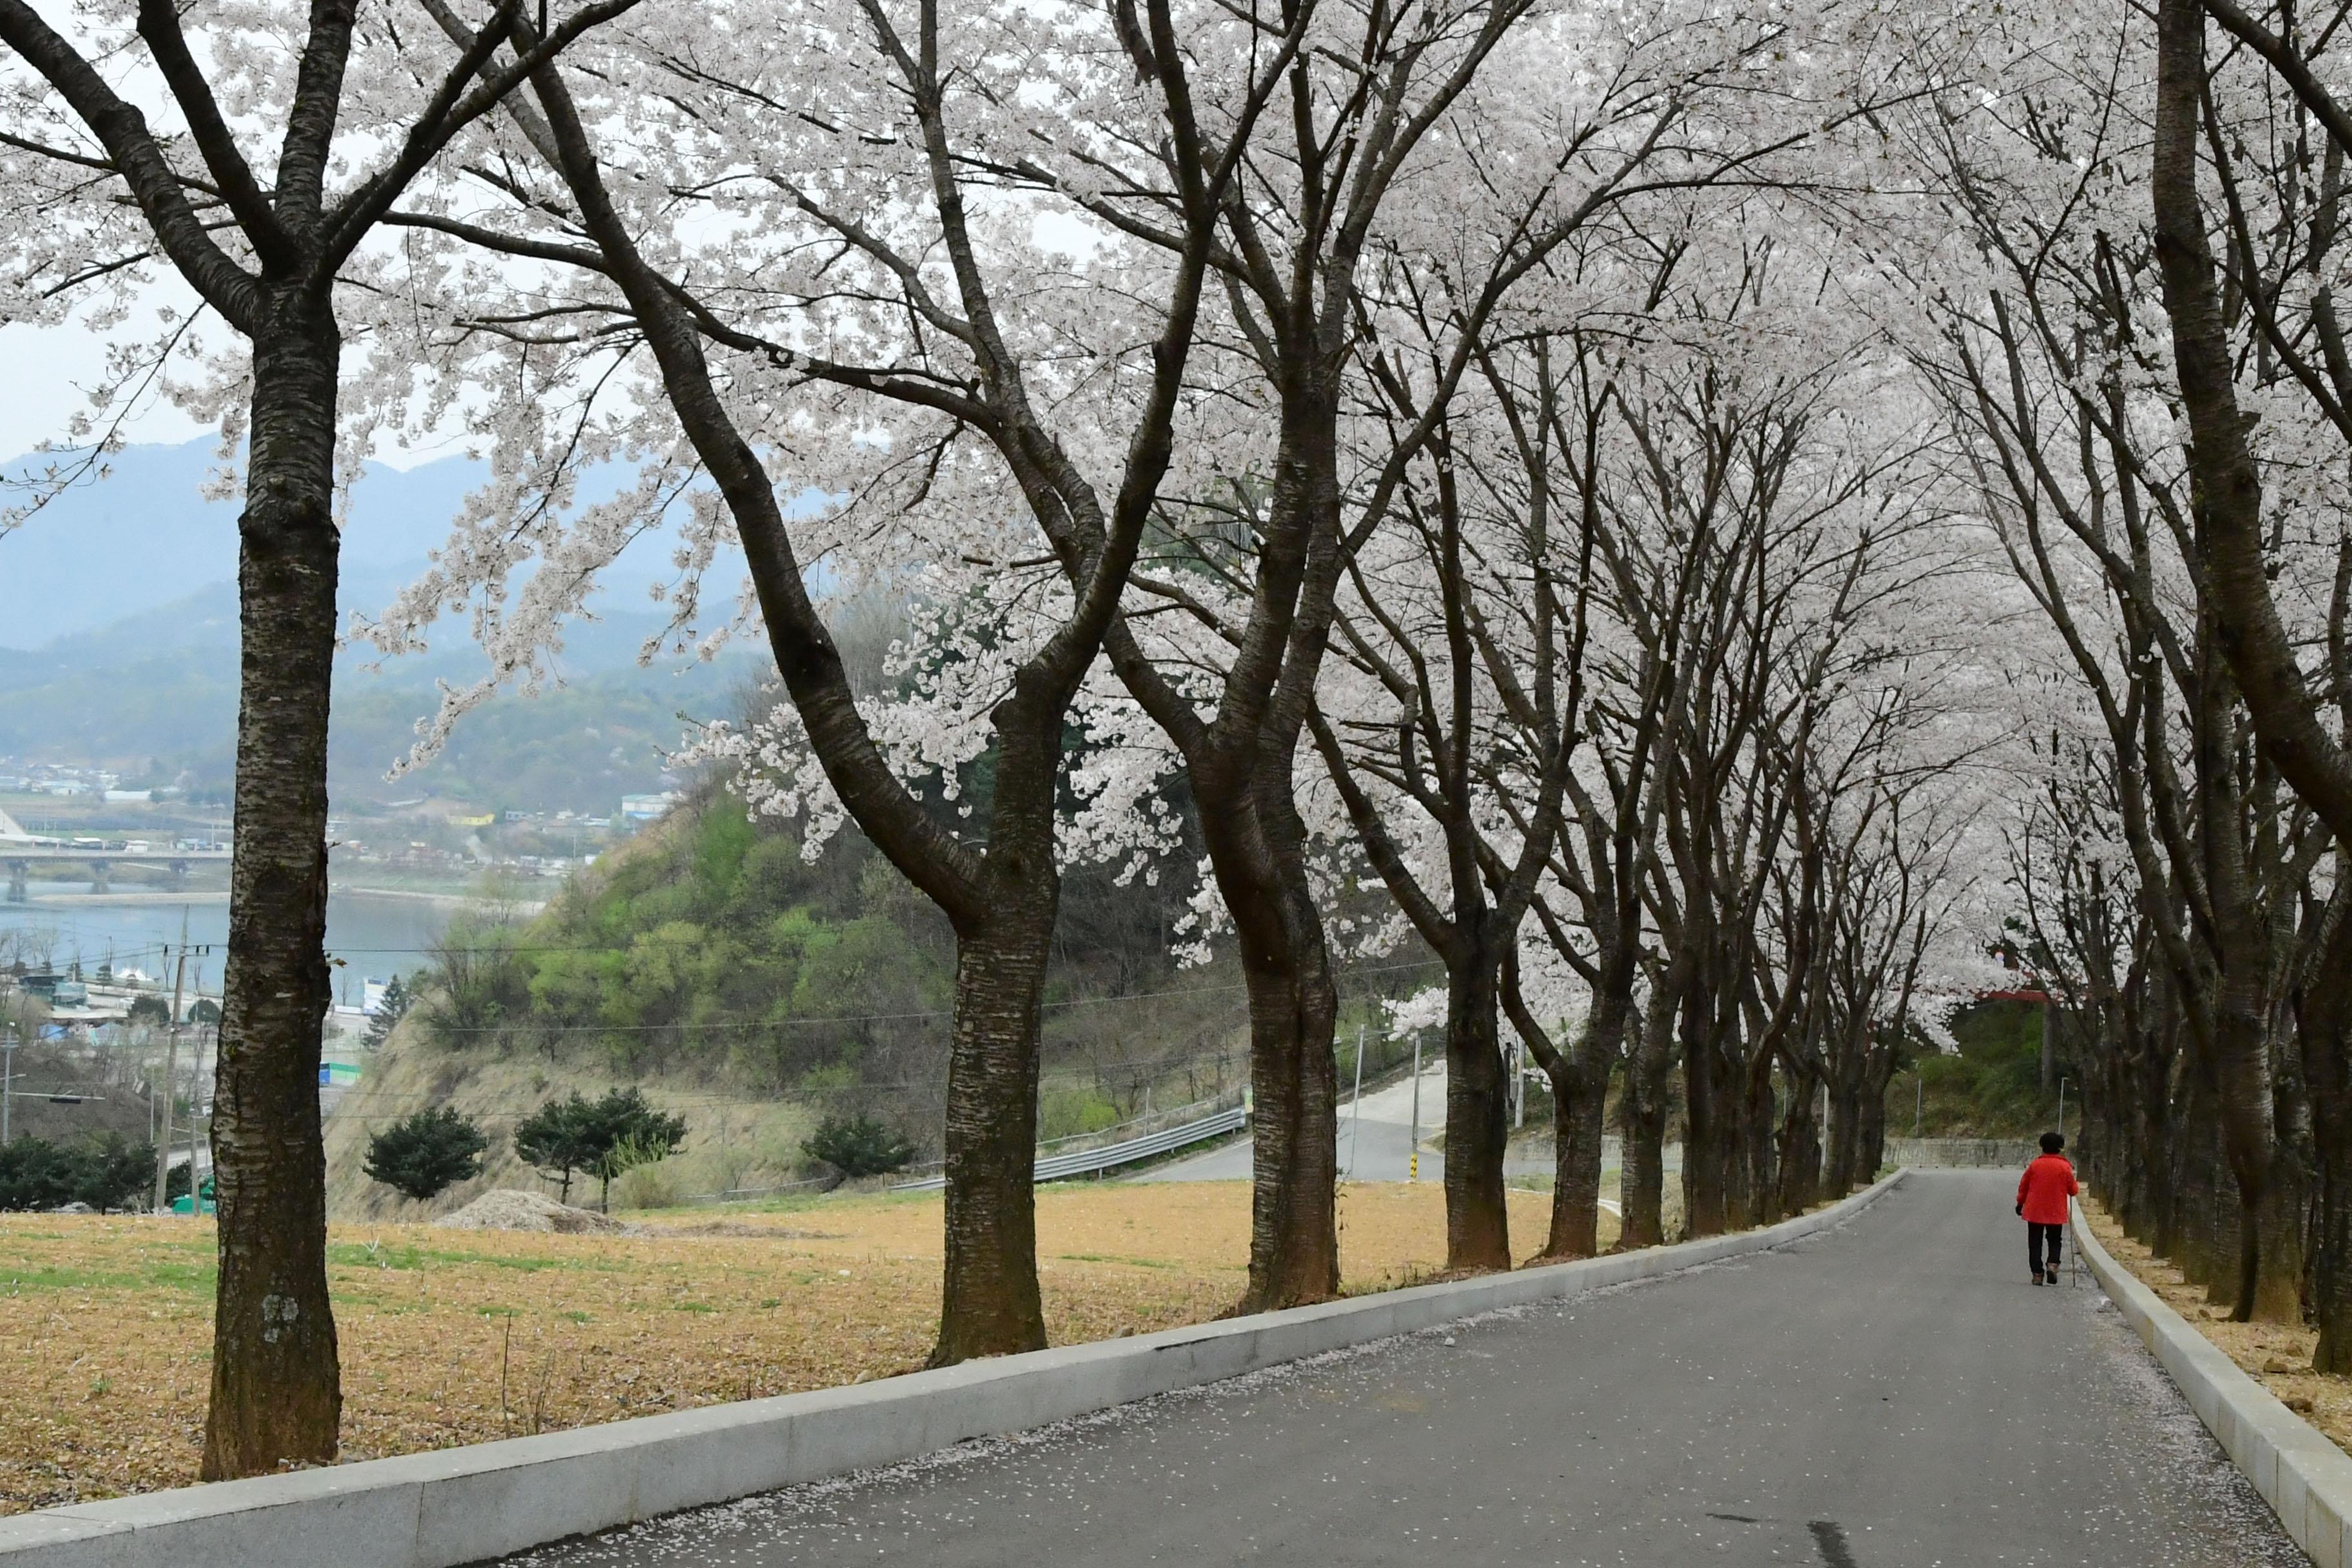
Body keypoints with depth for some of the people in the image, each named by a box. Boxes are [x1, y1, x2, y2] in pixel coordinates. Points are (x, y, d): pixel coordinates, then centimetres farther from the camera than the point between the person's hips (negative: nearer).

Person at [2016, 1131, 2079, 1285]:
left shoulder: (2035, 1165, -3)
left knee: (2035, 1243, 7)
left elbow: (2023, 1186, 6)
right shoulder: (2064, 1167, -6)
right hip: (2056, 1213, 0)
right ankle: (2052, 1264, -11)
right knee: (2054, 1241, 14)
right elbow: (2073, 1190, 0)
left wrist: (2020, 1203, 21)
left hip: (2034, 1212, 0)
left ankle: (2037, 1274, 1)